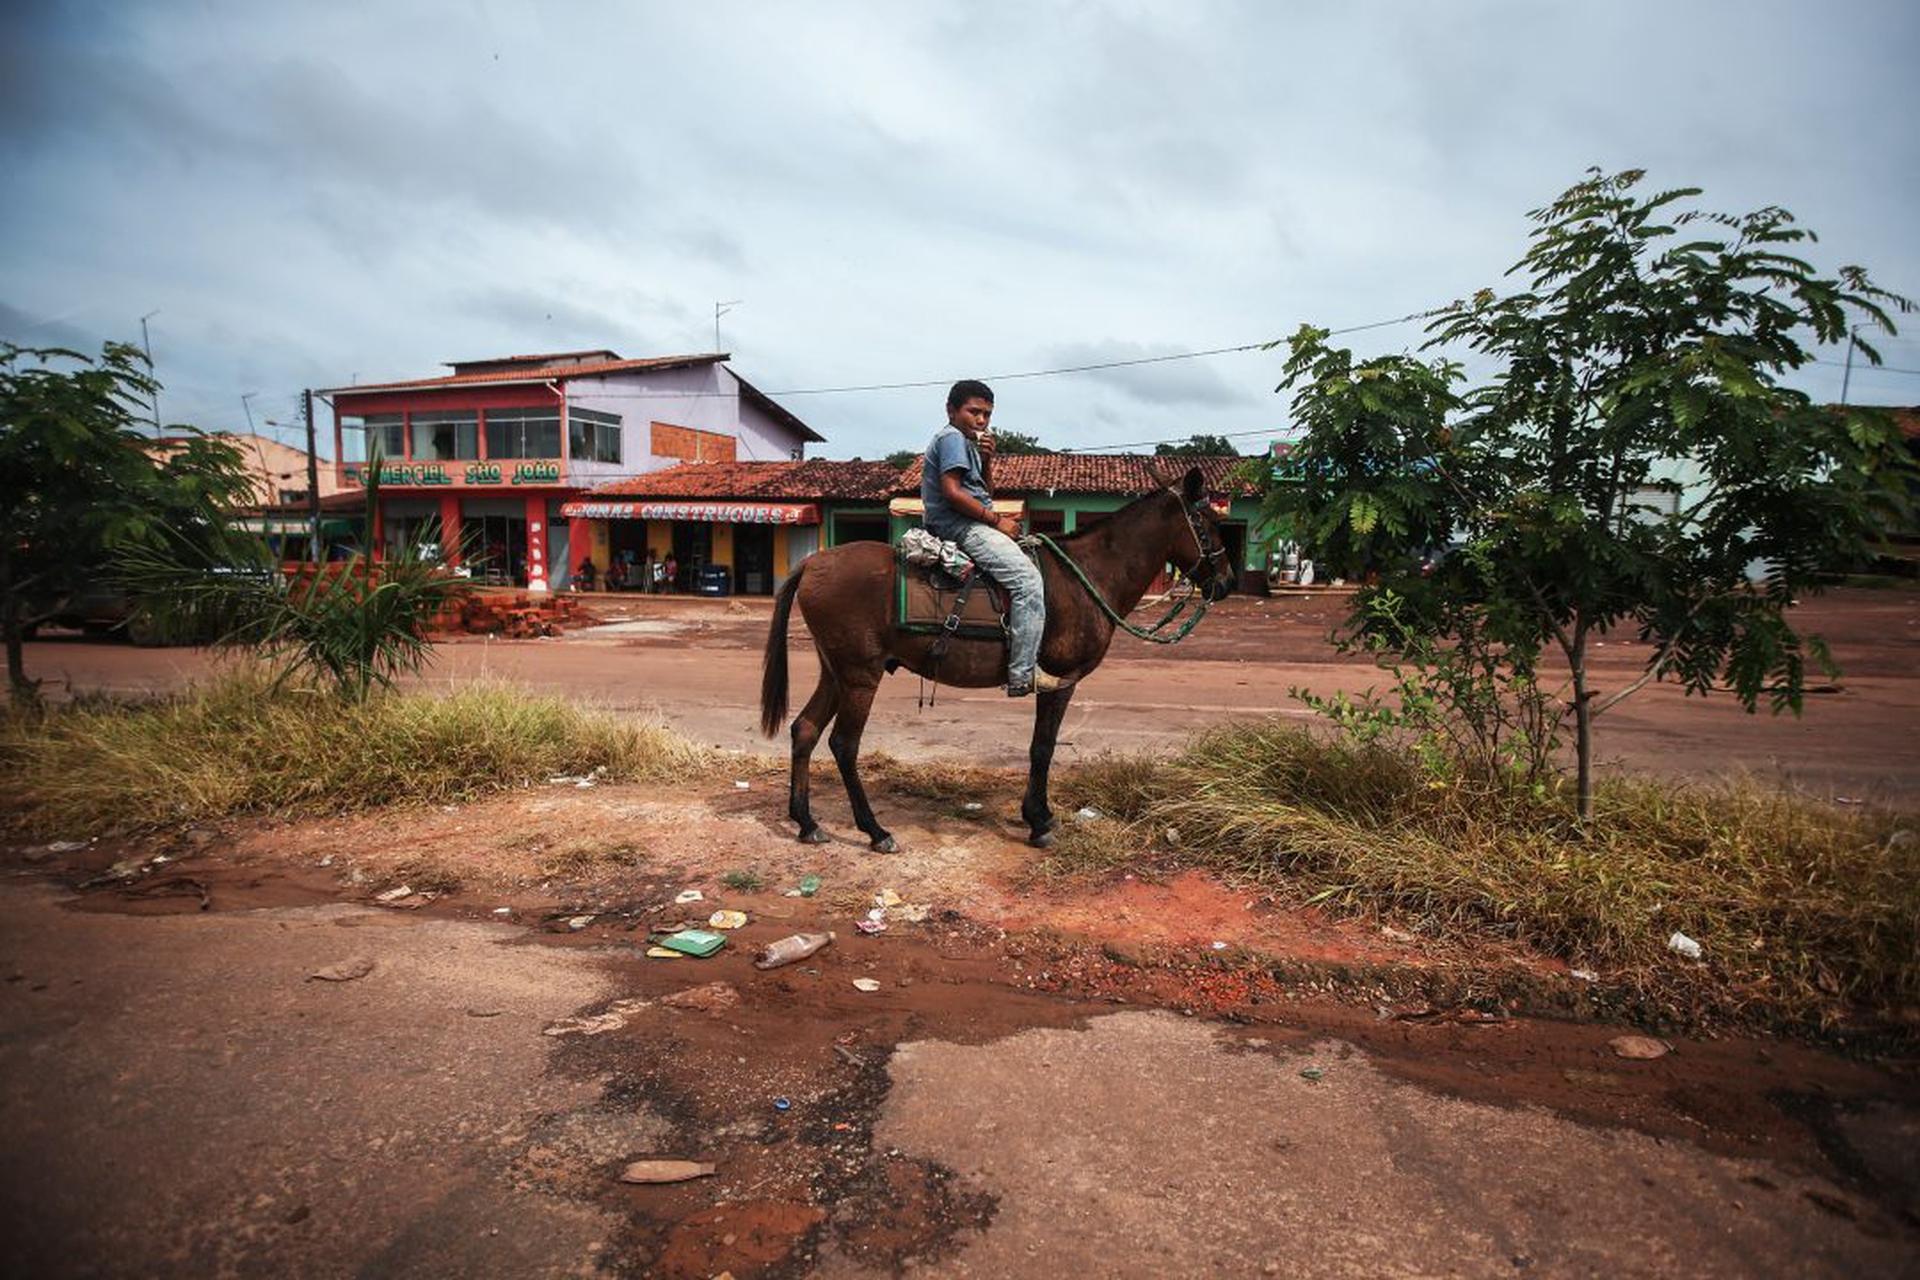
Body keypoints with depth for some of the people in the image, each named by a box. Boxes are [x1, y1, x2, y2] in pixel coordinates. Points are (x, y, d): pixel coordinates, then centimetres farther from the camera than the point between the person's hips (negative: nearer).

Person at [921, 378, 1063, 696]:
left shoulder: (967, 443, 24)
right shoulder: (952, 437, -8)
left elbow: (981, 492, 24)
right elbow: (952, 492, -20)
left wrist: (986, 461, 7)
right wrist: (996, 520, -17)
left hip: (971, 525, 11)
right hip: (960, 525, -11)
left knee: (1031, 558, 17)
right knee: (1027, 578, -22)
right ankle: (1023, 675, -24)